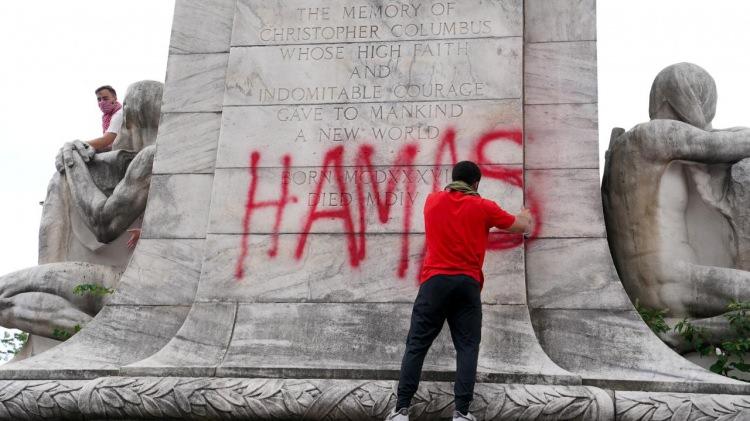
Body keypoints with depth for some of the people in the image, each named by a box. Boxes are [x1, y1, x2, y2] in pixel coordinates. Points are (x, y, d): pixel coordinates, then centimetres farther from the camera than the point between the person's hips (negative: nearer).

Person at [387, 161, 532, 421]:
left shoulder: (432, 201, 9)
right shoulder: (483, 207, 4)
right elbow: (521, 227, 16)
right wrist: (526, 216, 39)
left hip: (435, 281, 1)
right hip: (467, 284, -1)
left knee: (416, 345, 3)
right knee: (467, 347, 3)